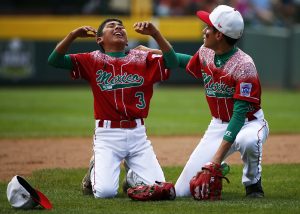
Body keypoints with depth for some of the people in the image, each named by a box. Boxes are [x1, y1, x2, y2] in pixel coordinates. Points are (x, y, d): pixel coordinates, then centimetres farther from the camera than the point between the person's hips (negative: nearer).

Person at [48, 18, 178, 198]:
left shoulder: (142, 59, 9)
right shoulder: (94, 60, 4)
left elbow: (172, 62, -7)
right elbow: (55, 60, -5)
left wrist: (155, 33, -16)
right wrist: (73, 35, -19)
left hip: (138, 133, 2)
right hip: (107, 134, -2)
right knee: (105, 191, -18)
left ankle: (133, 176, 25)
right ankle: (95, 170, 18)